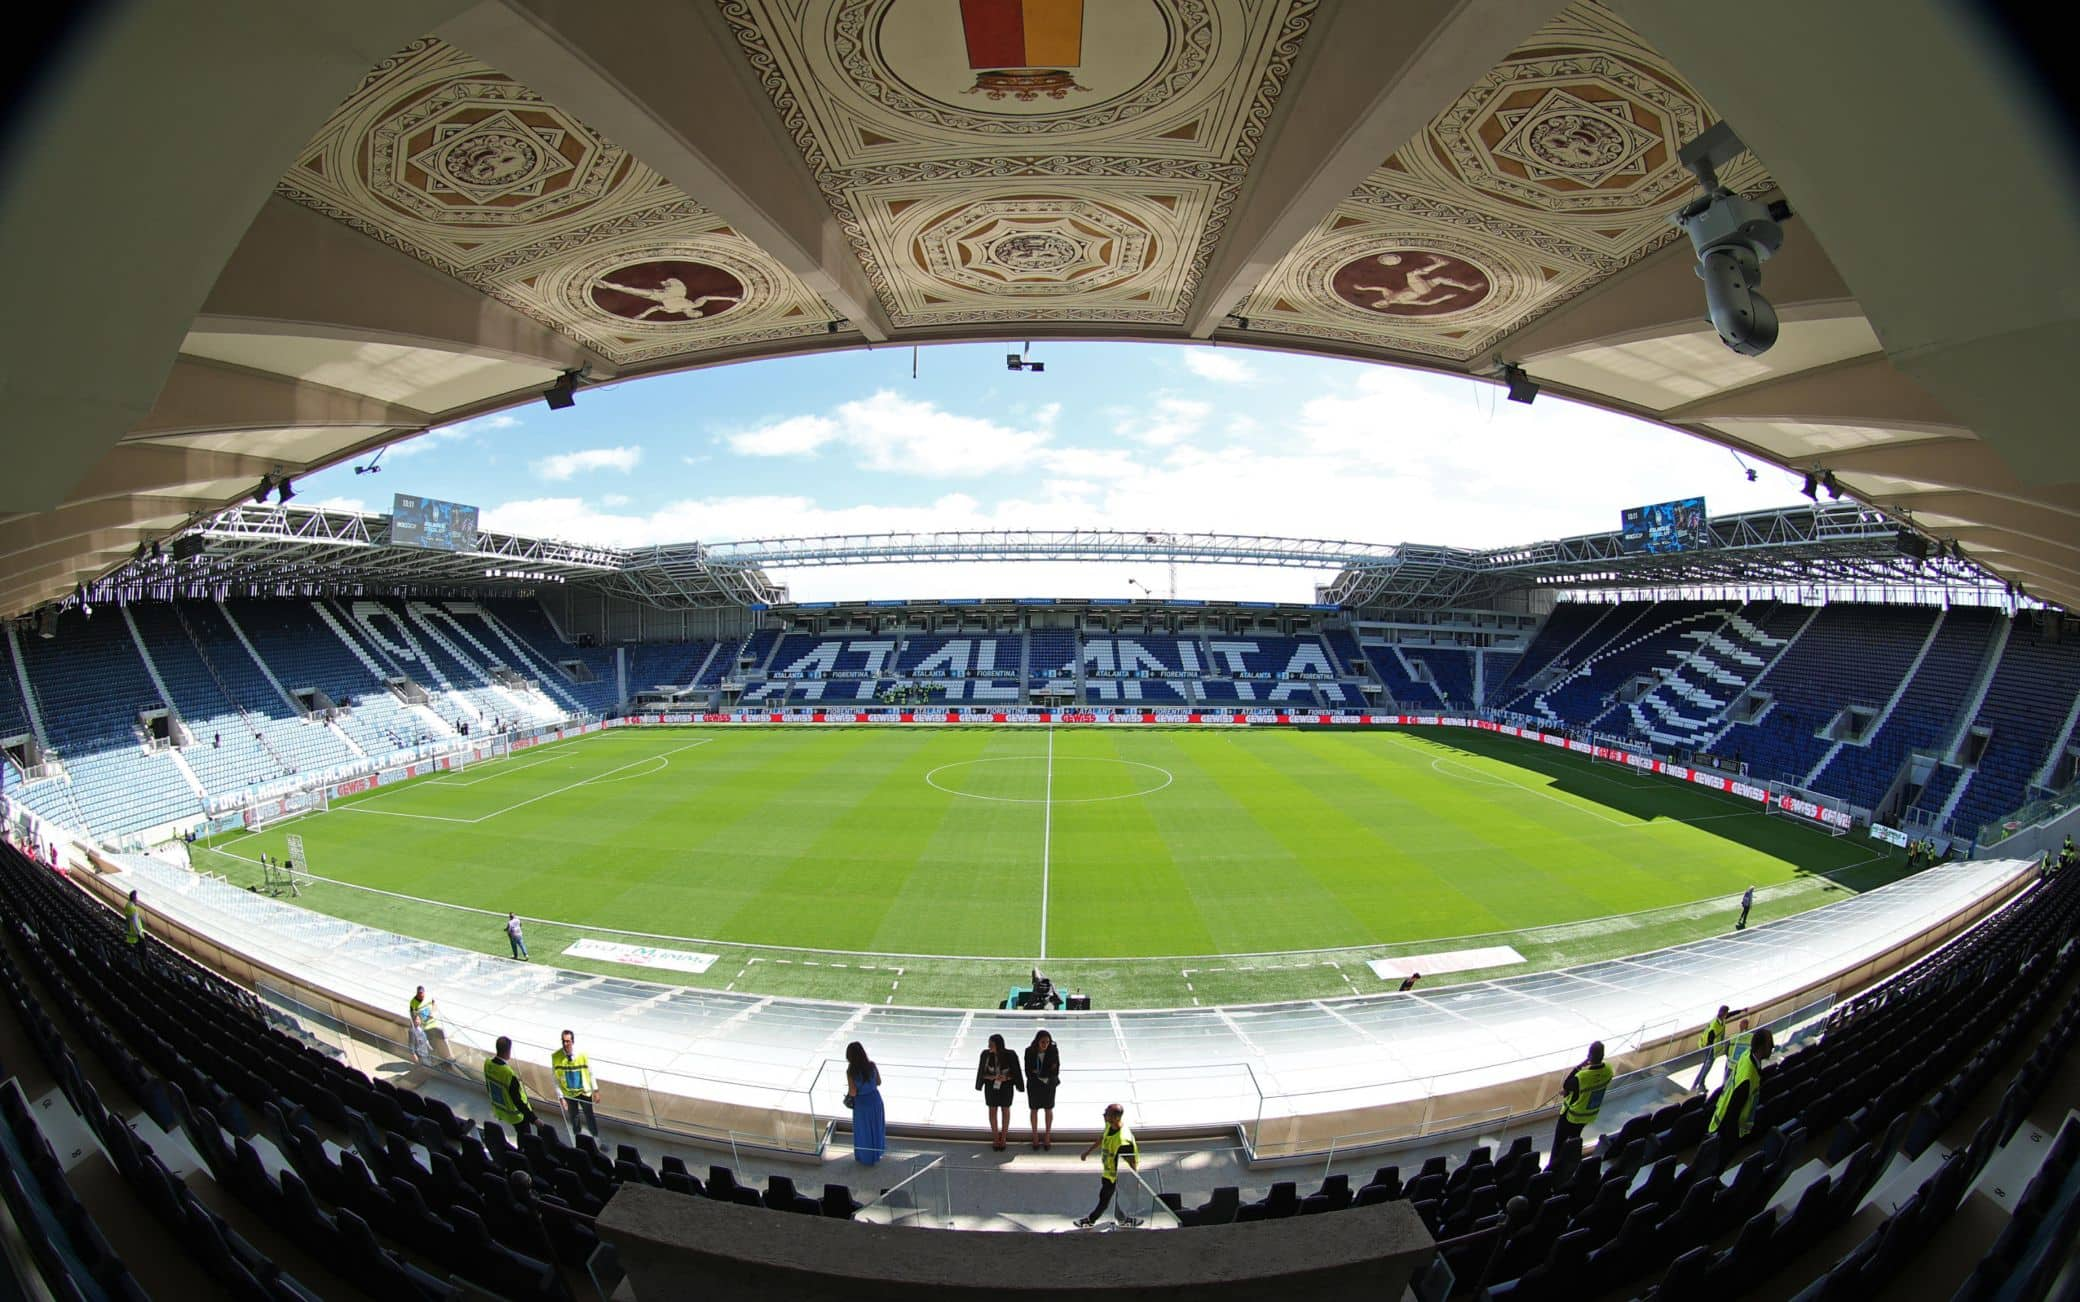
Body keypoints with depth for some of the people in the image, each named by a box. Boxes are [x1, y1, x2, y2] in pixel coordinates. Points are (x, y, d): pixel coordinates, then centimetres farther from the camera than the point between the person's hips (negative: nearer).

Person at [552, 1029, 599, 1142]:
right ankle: (577, 1141, 38)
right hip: (569, 1094, 0)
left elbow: (590, 1073, -7)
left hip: (584, 1092, 0)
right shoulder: (555, 1057, -20)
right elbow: (556, 1079, -9)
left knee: (590, 1116, 12)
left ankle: (596, 1139, 29)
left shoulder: (582, 1054, -20)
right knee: (573, 1118, 17)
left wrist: (595, 1090, -3)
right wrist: (561, 1097, -10)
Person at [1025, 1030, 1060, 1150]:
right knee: (1034, 1110, 12)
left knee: (1048, 1109, 13)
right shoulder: (1029, 1051, -17)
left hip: (1049, 1085, 0)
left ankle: (1047, 1136, 30)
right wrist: (1047, 1071, -20)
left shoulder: (1053, 1051, -18)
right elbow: (1028, 1071, -14)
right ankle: (1035, 1137, 28)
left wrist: (1038, 1072, -22)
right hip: (1034, 1085, 0)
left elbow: (1056, 1071, -15)